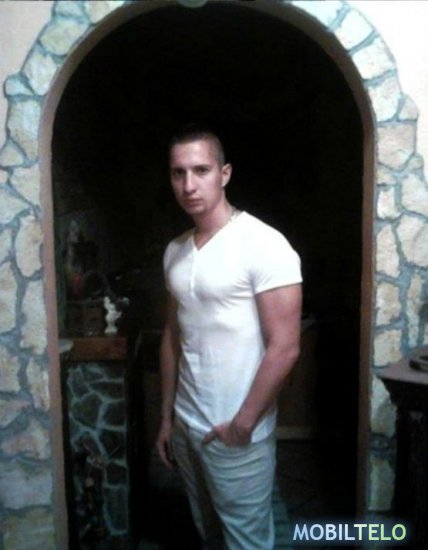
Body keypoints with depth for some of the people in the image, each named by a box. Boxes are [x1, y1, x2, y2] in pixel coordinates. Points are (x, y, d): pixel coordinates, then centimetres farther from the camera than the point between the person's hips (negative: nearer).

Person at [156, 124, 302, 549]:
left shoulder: (264, 245, -17)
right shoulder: (175, 251, 6)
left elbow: (284, 348, -18)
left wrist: (242, 424, -14)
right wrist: (166, 416, 13)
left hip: (237, 434, -6)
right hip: (186, 425, 7)